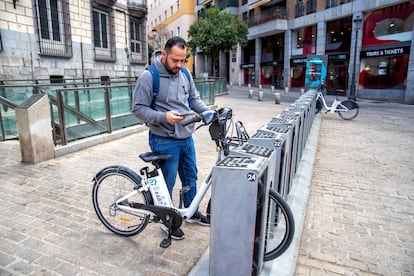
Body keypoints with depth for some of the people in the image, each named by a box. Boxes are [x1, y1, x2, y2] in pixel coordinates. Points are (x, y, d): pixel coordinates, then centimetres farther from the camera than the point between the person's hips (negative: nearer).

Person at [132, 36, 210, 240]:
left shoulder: (185, 74, 4)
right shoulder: (149, 77, -15)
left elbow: (194, 99, 12)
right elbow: (138, 108, -14)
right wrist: (164, 117, -28)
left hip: (187, 138, 7)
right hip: (165, 141, -6)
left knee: (190, 178, 20)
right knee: (167, 183, 9)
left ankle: (192, 213, 41)